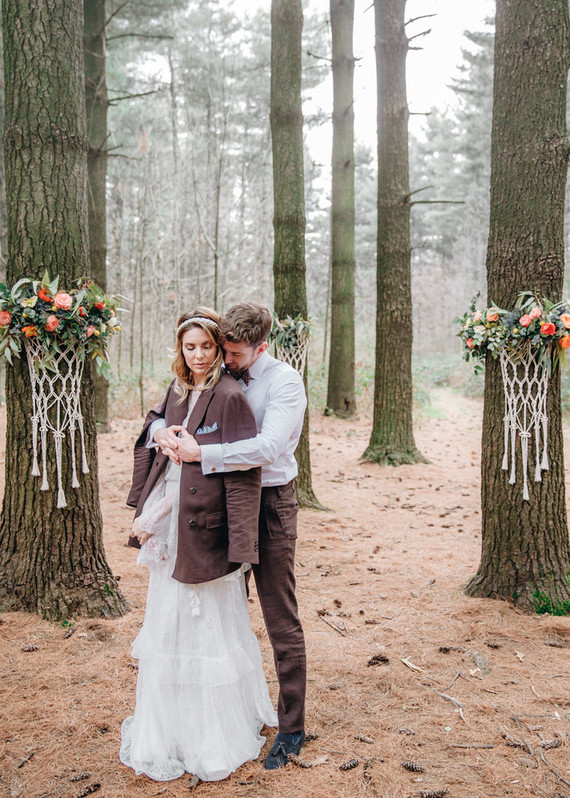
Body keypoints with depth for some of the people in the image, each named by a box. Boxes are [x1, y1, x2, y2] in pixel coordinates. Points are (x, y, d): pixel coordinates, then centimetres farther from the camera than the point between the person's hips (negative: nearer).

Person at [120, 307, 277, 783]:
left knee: (209, 629, 6)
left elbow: (244, 475, -17)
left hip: (205, 528, -7)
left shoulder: (229, 397, -13)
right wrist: (144, 514, 6)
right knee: (168, 626, 16)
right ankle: (170, 732, 35)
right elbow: (151, 449, 15)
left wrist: (239, 545, -20)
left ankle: (218, 742, 25)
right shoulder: (176, 394, 9)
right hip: (168, 525, 7)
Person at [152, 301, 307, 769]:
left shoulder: (285, 382, -13)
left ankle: (292, 728, 15)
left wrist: (201, 453, -27)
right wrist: (164, 432, -13)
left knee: (281, 621, 1)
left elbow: (268, 448, -26)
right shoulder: (220, 378, 6)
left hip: (270, 503, -6)